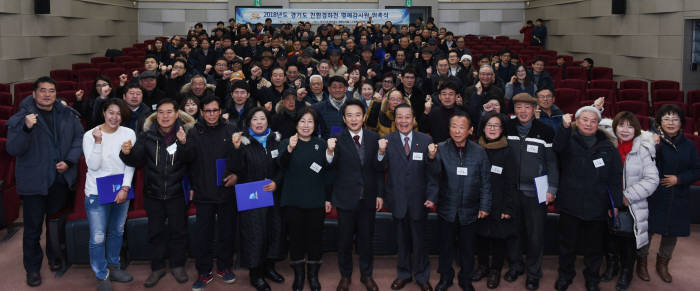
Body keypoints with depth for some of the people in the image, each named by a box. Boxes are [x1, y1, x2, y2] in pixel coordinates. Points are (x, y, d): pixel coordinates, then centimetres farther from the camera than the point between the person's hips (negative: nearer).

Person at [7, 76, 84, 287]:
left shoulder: (68, 115, -1)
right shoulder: (21, 117, -9)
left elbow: (79, 138, 4)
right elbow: (12, 149, -15)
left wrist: (69, 161, -10)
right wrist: (26, 128, -31)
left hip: (61, 179, 3)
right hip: (33, 181, -3)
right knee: (33, 226, 5)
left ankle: (54, 256, 40)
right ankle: (32, 268, 20)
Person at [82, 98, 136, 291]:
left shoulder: (128, 134, -1)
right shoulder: (90, 135, -7)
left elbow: (130, 164, -1)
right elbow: (93, 165, -14)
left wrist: (125, 188, -10)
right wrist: (98, 141, -24)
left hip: (121, 191, 3)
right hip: (97, 193, -3)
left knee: (117, 232, 17)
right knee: (98, 237, -3)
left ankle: (114, 267, 35)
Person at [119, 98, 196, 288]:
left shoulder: (186, 132, -11)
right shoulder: (148, 135, -3)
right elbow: (137, 161, 3)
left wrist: (184, 144, -35)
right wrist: (128, 153, -18)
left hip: (176, 192, -2)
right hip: (153, 193, 2)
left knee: (178, 230, 13)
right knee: (156, 231, 14)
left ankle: (177, 265, 31)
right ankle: (157, 267, 29)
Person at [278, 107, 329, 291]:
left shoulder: (321, 144, 6)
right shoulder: (286, 143, 0)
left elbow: (327, 171, 8)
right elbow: (282, 165, -18)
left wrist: (328, 198, 3)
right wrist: (289, 149, -37)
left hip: (316, 200, 1)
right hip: (293, 200, -1)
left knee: (315, 238, 6)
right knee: (296, 237, 5)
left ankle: (313, 275, 21)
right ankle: (298, 275, 20)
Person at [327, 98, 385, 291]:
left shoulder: (374, 137, 1)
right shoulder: (337, 139, -8)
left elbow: (378, 169, 2)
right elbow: (331, 168, -13)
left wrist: (381, 152, -17)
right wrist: (330, 152, -30)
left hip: (368, 198, 2)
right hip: (346, 198, -2)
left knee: (366, 238, 15)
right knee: (345, 239, 11)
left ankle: (366, 274, 33)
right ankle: (345, 275, 30)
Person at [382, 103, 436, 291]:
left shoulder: (426, 140, -2)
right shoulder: (388, 140, -2)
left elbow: (432, 171, -2)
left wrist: (432, 197, -8)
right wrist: (381, 153, -29)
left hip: (419, 200, 0)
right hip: (398, 201, 1)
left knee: (419, 241, 12)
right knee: (402, 240, 16)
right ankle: (403, 274, 35)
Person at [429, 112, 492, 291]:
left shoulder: (479, 152, -3)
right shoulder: (441, 149, -6)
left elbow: (485, 182, 1)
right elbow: (436, 172, -23)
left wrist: (485, 206, -1)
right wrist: (432, 158, -43)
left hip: (469, 211, 0)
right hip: (447, 209, 0)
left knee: (467, 248, 14)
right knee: (446, 246, 14)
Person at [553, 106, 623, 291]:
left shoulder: (608, 148, 5)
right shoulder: (569, 142, 2)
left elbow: (616, 178, 4)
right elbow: (558, 148, -23)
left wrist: (615, 203, -3)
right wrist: (565, 127, -40)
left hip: (597, 206, 1)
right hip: (570, 205, -1)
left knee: (594, 246, 12)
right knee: (567, 243, 12)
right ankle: (565, 275, 30)